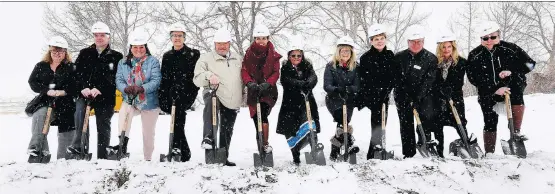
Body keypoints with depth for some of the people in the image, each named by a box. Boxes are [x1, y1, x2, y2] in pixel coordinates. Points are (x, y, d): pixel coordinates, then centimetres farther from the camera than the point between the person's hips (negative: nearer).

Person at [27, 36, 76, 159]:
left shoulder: (71, 67, 3)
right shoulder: (41, 66, 10)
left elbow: (76, 85, -6)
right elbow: (32, 82, 2)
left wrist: (63, 92, -21)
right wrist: (47, 90, -14)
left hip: (65, 104, -1)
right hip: (45, 102, 1)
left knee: (65, 132, 4)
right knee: (38, 116, -30)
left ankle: (63, 159, 17)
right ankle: (36, 148, -26)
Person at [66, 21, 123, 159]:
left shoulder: (116, 57, 5)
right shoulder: (85, 53, 12)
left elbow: (115, 78, -5)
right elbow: (77, 72, 4)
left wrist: (99, 89, -18)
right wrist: (83, 87, -14)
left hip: (105, 97, -1)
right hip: (85, 93, 1)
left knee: (103, 127, 5)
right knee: (79, 111, -28)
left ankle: (102, 157, 13)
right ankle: (79, 146, -22)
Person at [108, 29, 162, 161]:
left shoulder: (153, 61, -4)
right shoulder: (123, 62, 6)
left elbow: (156, 80, -14)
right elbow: (119, 80, -2)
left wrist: (141, 88, -31)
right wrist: (126, 89, -24)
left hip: (149, 103, -1)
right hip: (130, 101, 2)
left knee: (148, 133, 7)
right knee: (124, 110, -33)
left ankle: (148, 159, 24)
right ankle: (123, 144, -28)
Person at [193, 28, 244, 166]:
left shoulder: (238, 59, 14)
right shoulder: (206, 58, 2)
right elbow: (197, 79, -4)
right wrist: (208, 76, -24)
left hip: (233, 103, 4)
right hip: (213, 94, -4)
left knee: (227, 132, 10)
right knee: (210, 103, -40)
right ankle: (208, 138, -38)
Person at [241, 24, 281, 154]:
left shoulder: (273, 55, 1)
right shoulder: (249, 53, 4)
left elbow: (276, 73, -2)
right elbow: (244, 71, 0)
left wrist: (267, 83, -21)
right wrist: (249, 83, -19)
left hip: (268, 90, -2)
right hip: (253, 90, 2)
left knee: (263, 115, -23)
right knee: (256, 119, 6)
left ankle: (266, 144, -12)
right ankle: (260, 148, 20)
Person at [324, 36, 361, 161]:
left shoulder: (356, 66, 2)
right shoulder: (331, 66, -1)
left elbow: (357, 86, -6)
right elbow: (327, 86, -10)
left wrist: (347, 89, -28)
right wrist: (337, 89, -31)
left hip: (349, 100, 2)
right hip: (334, 99, -2)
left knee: (342, 122, -5)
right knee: (343, 121, -24)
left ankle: (335, 150, 11)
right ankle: (349, 144, -15)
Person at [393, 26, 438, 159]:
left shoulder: (431, 58, -2)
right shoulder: (399, 57, 3)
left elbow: (428, 81, -10)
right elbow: (395, 78, 0)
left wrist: (417, 98, -20)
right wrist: (406, 97, -11)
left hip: (423, 95, -1)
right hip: (403, 95, 1)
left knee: (427, 114, -22)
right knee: (406, 123, 2)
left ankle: (424, 140, -2)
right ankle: (409, 153, 11)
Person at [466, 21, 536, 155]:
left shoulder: (510, 49, -9)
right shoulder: (474, 55, -8)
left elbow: (529, 64, -4)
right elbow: (473, 78, -14)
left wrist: (512, 71, -23)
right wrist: (494, 90, -25)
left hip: (512, 85, 0)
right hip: (488, 93, 1)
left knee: (517, 96, -32)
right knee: (490, 122, 1)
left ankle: (516, 132, -23)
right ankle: (489, 153, 15)